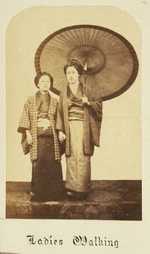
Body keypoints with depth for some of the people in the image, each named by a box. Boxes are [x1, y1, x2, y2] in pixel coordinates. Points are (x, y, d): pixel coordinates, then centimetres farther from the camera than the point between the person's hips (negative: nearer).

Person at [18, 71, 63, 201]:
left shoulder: (55, 101, 14)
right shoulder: (30, 100, 10)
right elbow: (26, 118, 5)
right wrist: (28, 134, -5)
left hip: (51, 136, 1)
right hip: (37, 137, -1)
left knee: (53, 164, -4)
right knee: (39, 164, -6)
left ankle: (53, 193, 4)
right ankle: (39, 193, 3)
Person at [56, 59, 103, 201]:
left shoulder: (87, 91, 10)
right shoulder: (63, 94, 14)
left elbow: (98, 104, 10)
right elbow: (60, 113, 10)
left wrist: (88, 103, -10)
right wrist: (60, 130, 1)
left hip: (83, 128, -2)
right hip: (69, 128, 2)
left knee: (82, 157, -8)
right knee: (71, 157, -5)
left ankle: (82, 190, -5)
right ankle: (72, 189, -1)